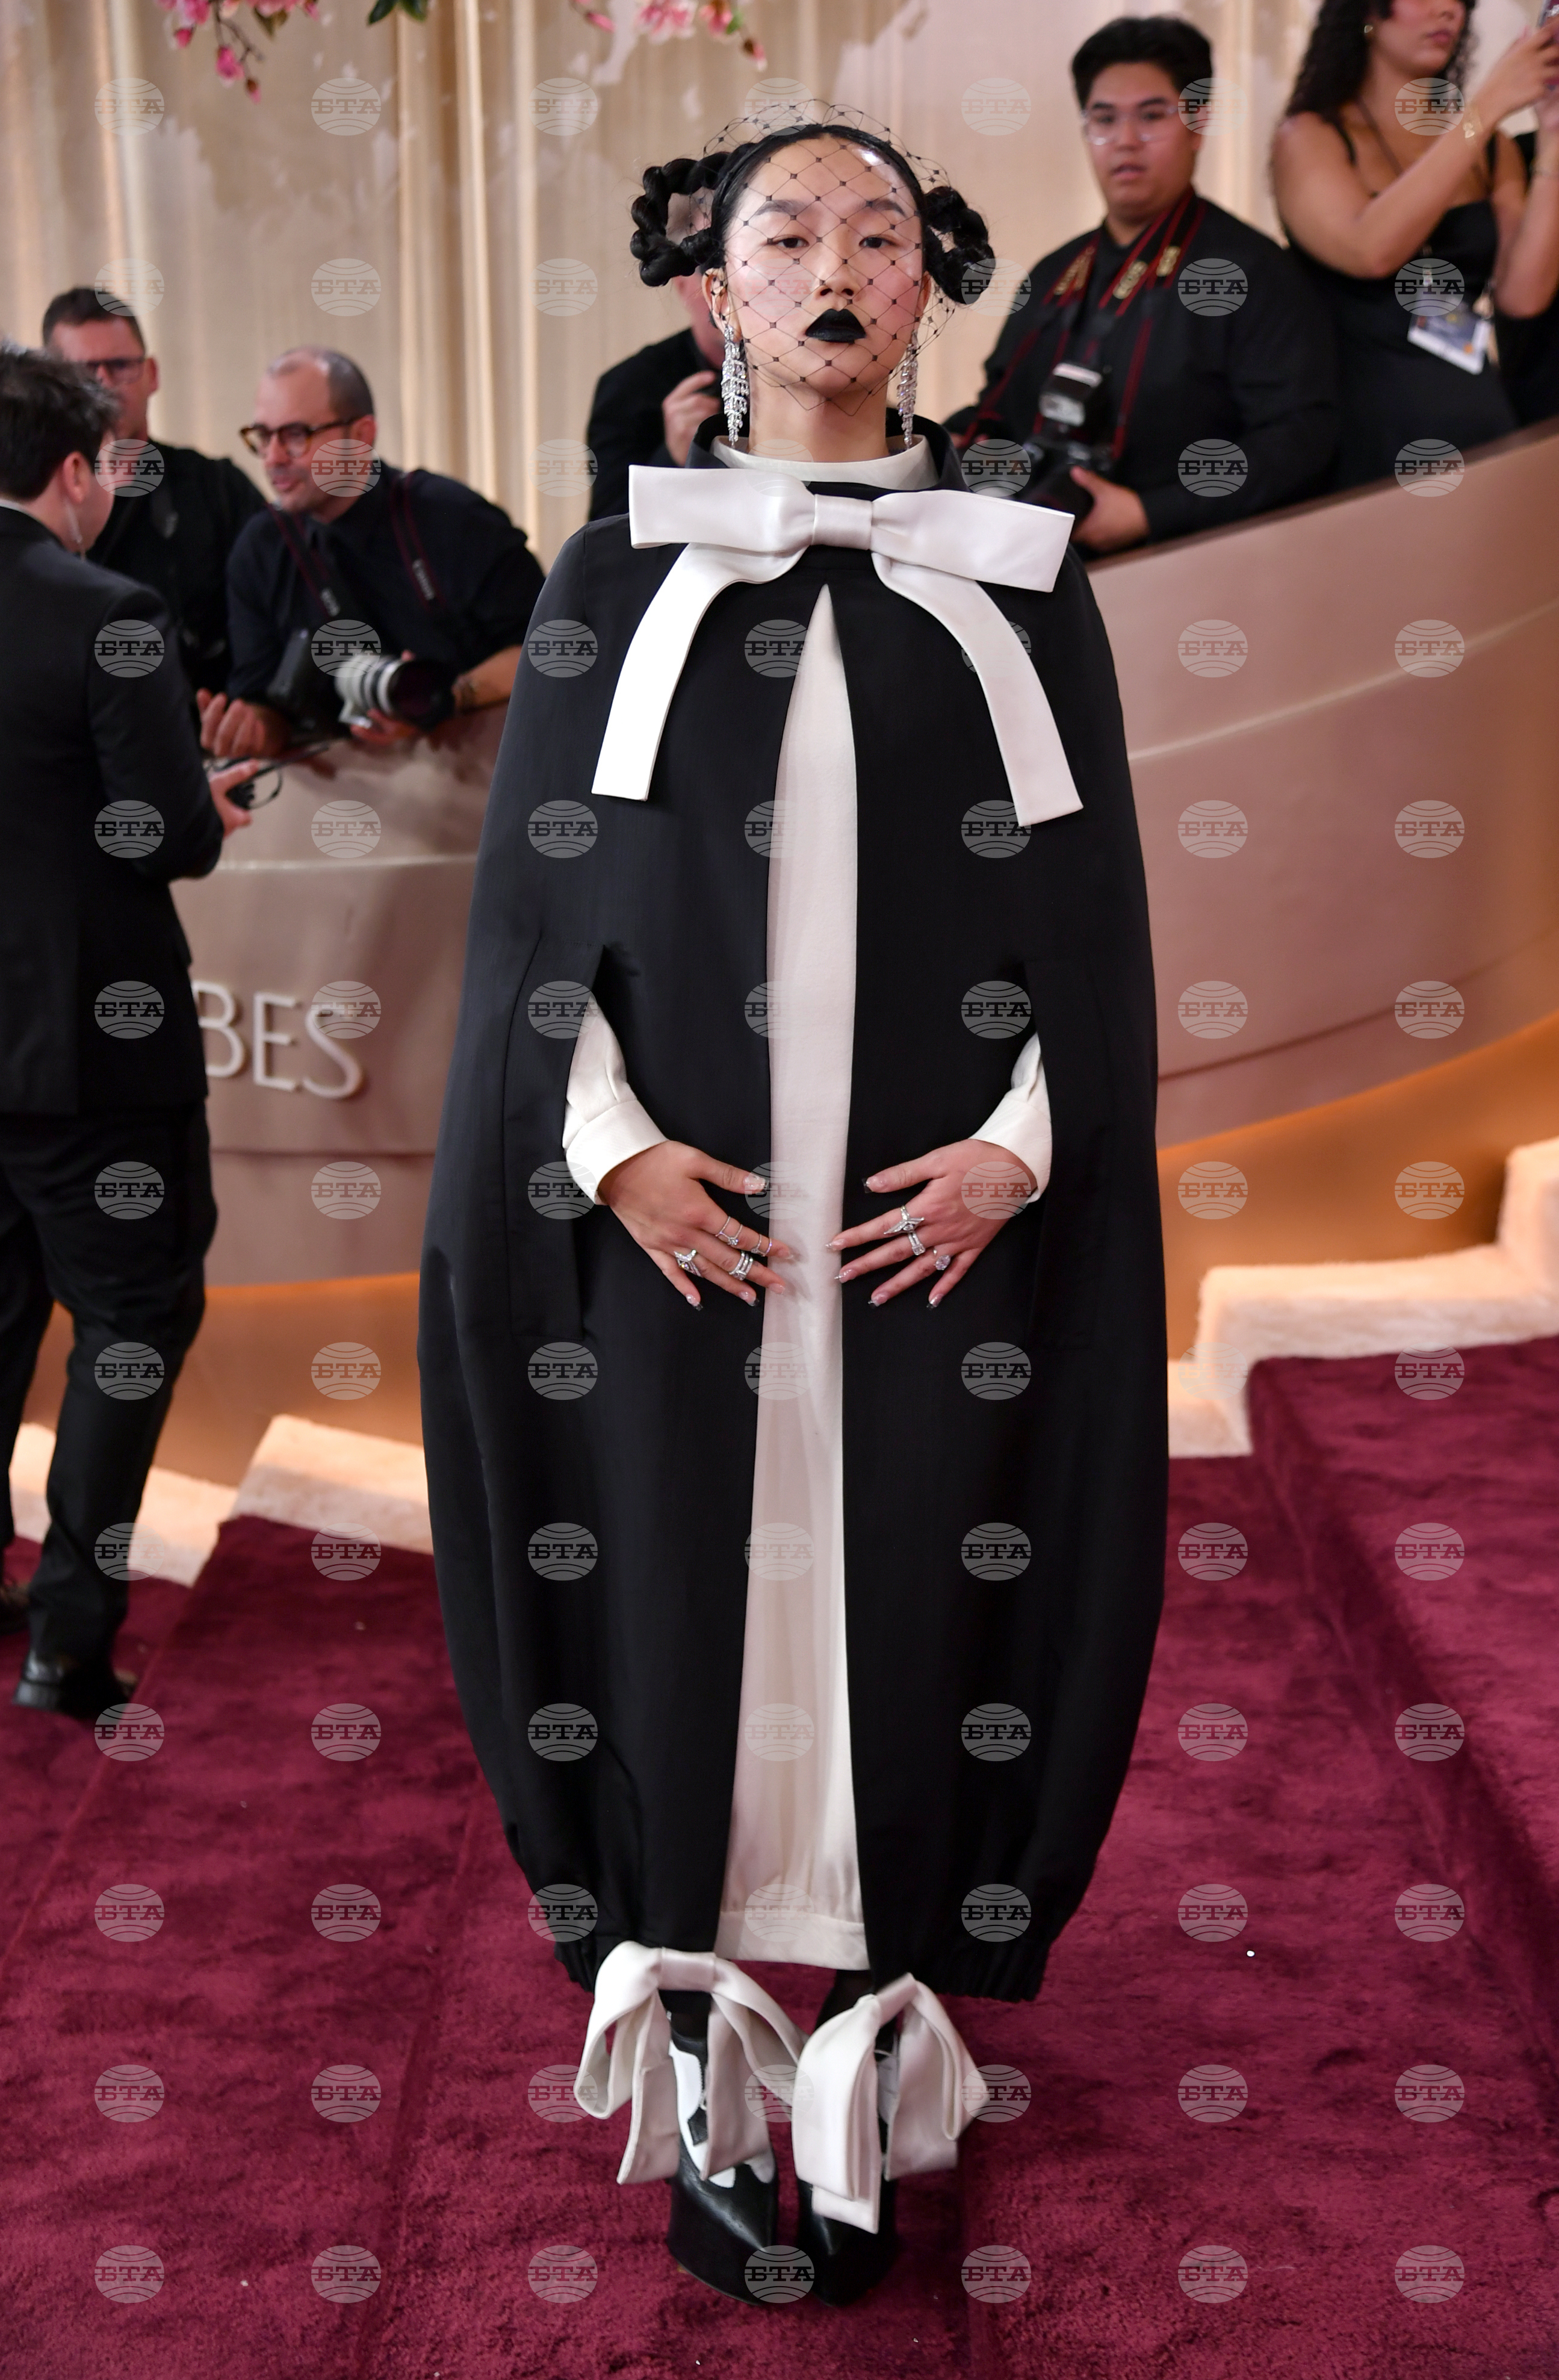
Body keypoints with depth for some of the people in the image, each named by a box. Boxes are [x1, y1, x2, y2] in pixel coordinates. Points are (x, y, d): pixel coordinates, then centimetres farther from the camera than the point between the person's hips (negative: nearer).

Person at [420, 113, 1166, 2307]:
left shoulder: (1019, 581, 8)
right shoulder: (618, 580, 7)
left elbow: (1092, 906, 5)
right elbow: (535, 899, 4)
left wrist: (1021, 1142, -9)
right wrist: (610, 1146, -9)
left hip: (943, 1217, 1)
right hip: (680, 1210, 0)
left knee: (904, 1605, 3)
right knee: (688, 1607, 2)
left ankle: (869, 2075, 17)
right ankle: (710, 2092, 16)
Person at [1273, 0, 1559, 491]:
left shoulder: (1491, 148, 9)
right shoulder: (1309, 136, -1)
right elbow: (1370, 250, -21)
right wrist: (1488, 105, -19)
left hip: (1478, 418, 4)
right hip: (1363, 435, -4)